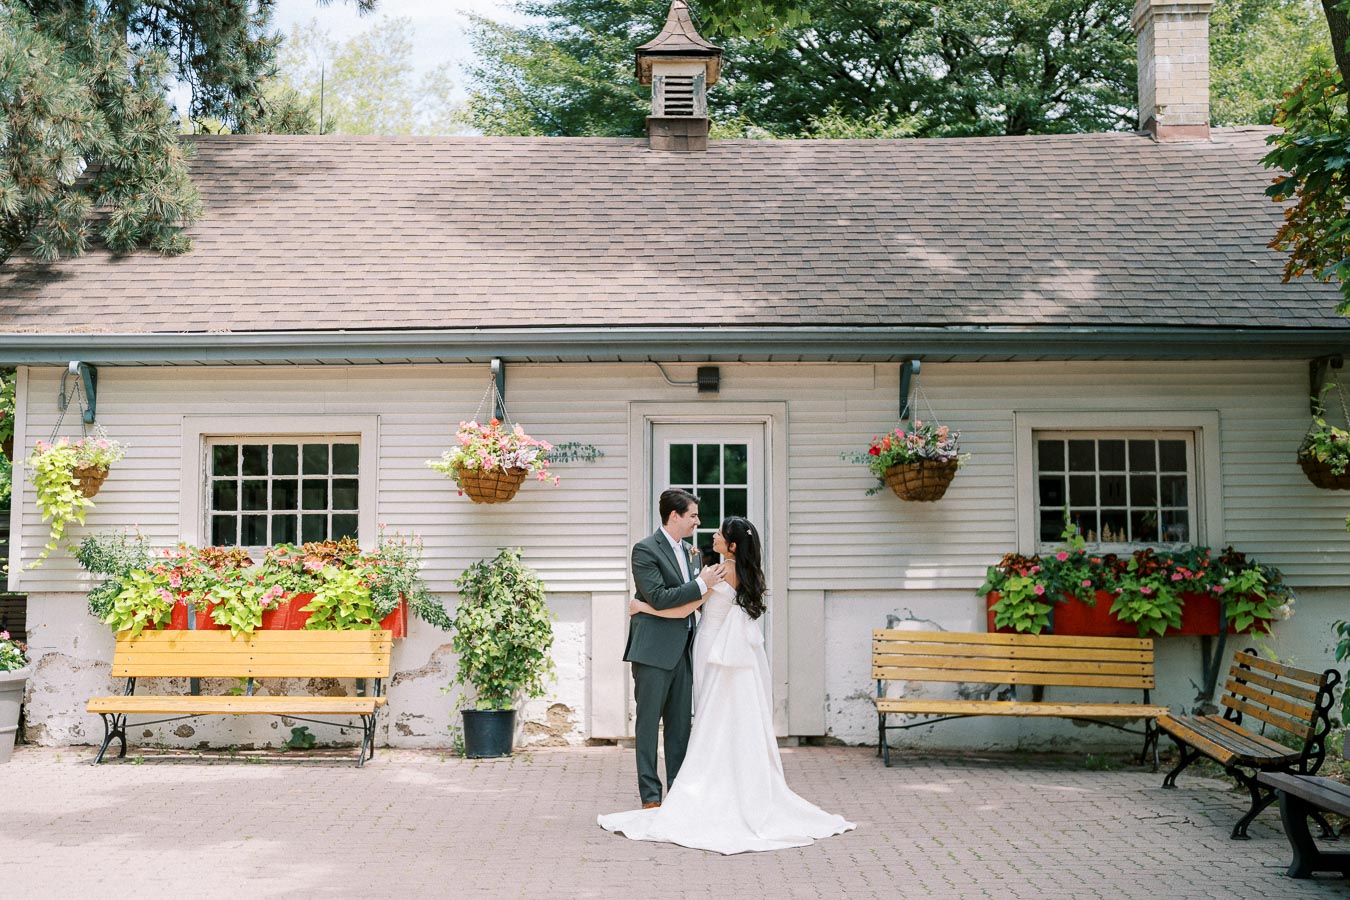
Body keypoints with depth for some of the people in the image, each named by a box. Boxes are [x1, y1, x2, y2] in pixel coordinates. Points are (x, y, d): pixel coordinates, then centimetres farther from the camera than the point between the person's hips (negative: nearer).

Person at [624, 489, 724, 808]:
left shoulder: (688, 551, 15)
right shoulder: (645, 549, -10)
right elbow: (659, 598, -18)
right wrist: (701, 584, -18)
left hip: (682, 649, 8)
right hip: (654, 649, -8)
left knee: (680, 722, 11)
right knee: (649, 722, 0)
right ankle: (650, 795, 5)